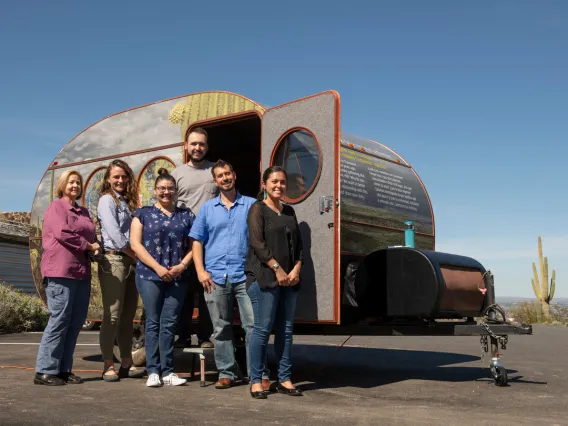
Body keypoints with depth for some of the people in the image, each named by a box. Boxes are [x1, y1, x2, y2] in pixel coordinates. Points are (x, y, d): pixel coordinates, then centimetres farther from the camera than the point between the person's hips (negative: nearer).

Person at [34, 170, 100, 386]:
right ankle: (45, 371, -3)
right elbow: (62, 233, -15)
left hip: (81, 272, 8)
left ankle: (64, 369, 12)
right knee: (59, 319, -9)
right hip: (61, 271, -8)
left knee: (76, 321, 6)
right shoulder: (56, 207, -1)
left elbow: (91, 236, 27)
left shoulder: (83, 212, 22)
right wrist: (89, 246, -7)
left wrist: (95, 248, 4)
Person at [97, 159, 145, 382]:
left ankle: (126, 363, 13)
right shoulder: (107, 199, -4)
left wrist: (138, 259, 2)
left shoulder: (127, 201, 20)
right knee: (113, 315, -7)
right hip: (113, 260, -8)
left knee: (128, 315, 8)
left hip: (131, 261, 8)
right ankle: (108, 365, -2)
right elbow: (115, 234, -13)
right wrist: (137, 256, -8)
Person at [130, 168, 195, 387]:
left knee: (169, 324, 2)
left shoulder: (186, 215, 13)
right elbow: (135, 243, -2)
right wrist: (157, 267, -11)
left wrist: (182, 265, -7)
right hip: (150, 276, -2)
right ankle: (153, 371, 4)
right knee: (153, 323, 0)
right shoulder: (143, 214, 7)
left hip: (177, 278, 2)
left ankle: (167, 372, 6)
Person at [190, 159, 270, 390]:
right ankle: (226, 373, 17)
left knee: (253, 325, -5)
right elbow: (197, 241, 12)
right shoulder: (207, 208, 13)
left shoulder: (252, 205, 8)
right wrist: (200, 271, 0)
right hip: (215, 278, 2)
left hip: (245, 276, -2)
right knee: (221, 328, 7)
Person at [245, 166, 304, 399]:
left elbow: (298, 243, 16)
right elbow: (257, 242, -10)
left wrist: (296, 269, -1)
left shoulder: (289, 211, 19)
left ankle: (284, 379, 14)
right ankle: (255, 381, 2)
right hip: (264, 277, -6)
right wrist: (278, 269, -14)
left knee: (286, 329, 6)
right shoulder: (257, 209, 1)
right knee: (263, 328, -7)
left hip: (290, 278, 6)